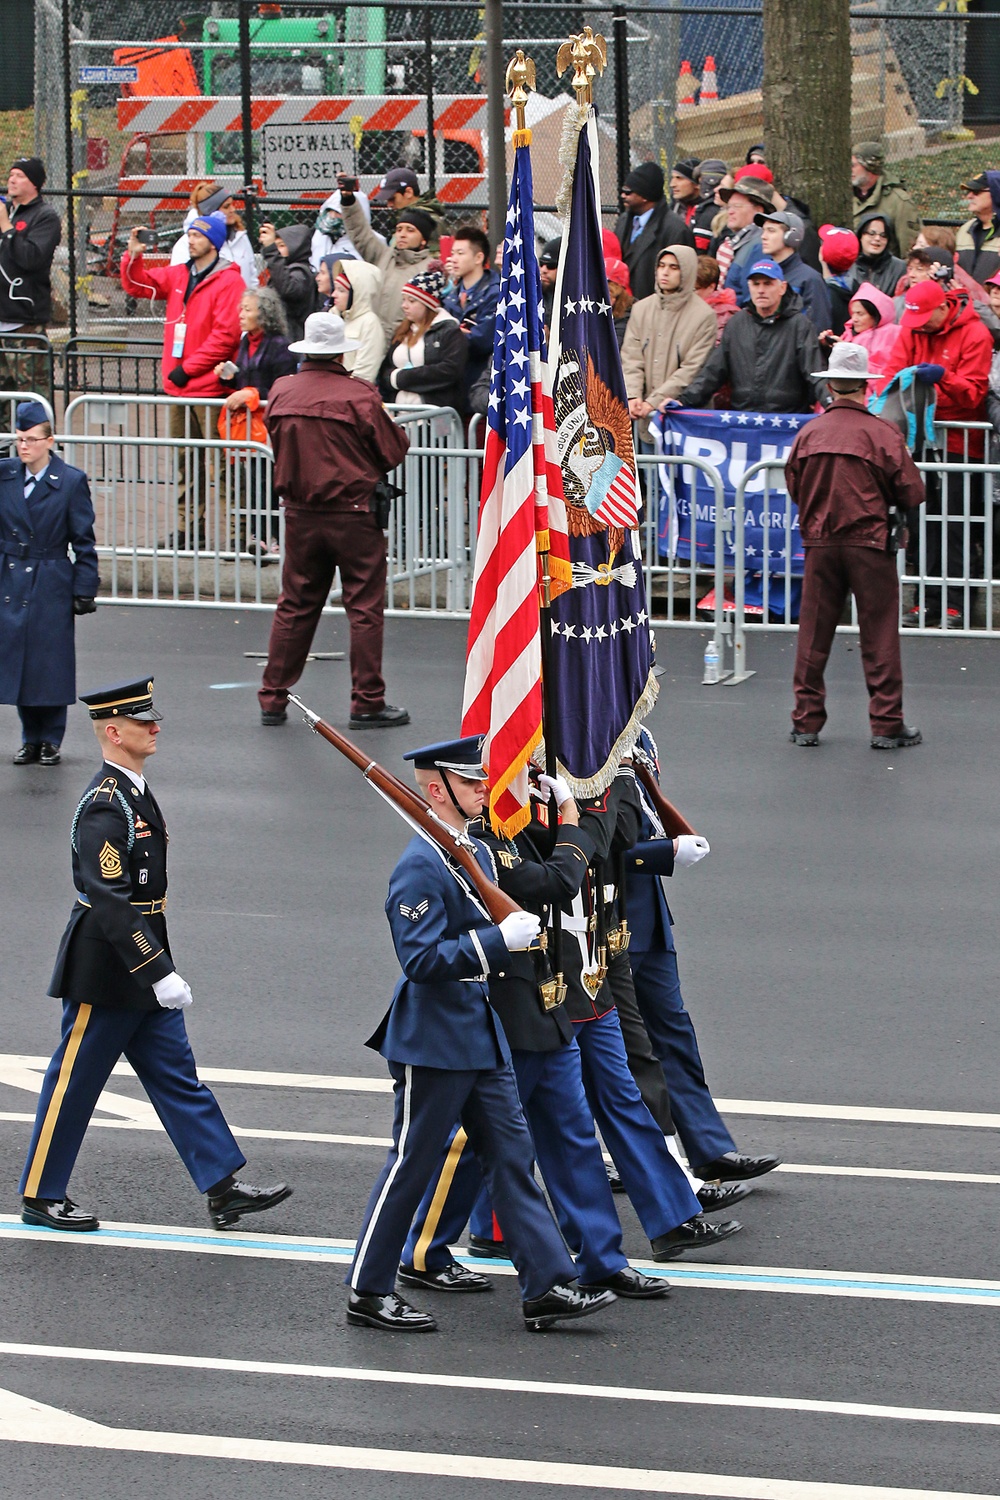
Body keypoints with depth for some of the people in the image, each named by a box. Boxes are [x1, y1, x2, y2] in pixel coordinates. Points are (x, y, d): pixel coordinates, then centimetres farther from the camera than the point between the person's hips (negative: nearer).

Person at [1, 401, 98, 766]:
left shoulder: (71, 481, -5)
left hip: (52, 584, -3)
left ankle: (51, 740, 11)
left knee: (51, 663, 0)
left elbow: (83, 542, -4)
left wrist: (85, 591, -6)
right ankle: (31, 739, 17)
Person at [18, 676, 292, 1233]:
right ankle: (42, 1196, 14)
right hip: (104, 973, -10)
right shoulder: (103, 807, -21)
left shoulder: (137, 793, 10)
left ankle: (225, 1187, 10)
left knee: (178, 1077, 9)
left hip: (144, 971, 10)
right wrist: (160, 973, -28)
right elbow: (109, 901, -27)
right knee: (74, 1084, 3)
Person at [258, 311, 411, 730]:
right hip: (354, 514, -4)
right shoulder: (359, 396, -15)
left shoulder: (281, 392, -1)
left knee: (295, 606, 13)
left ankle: (273, 699, 14)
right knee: (365, 607, 3)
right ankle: (367, 703, 4)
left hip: (300, 514, 4)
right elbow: (394, 451, -7)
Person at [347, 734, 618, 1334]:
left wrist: (519, 932, 6)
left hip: (484, 1035, 9)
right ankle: (369, 1292, 12)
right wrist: (499, 939, -26)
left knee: (513, 1157, 7)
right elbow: (420, 958, -24)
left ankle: (549, 1285, 8)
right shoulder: (421, 867, -19)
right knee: (411, 1165, 1)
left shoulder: (477, 851, 10)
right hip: (433, 1042, -9)